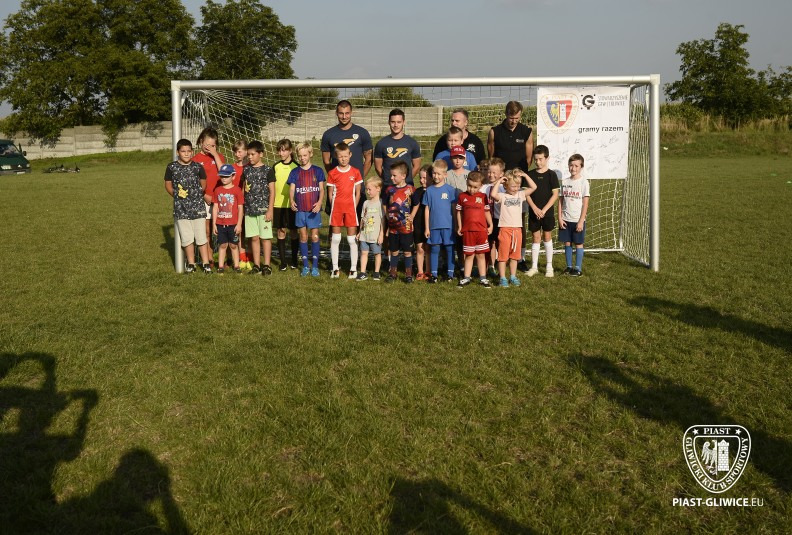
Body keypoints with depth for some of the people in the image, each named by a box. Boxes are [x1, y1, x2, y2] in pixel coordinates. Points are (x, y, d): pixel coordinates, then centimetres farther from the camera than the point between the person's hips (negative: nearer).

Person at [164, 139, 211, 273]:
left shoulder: (197, 167, 1)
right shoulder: (172, 167, 1)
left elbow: (203, 183, 13)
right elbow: (168, 184, 8)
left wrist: (198, 193, 3)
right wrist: (176, 194, -2)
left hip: (198, 206, 0)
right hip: (181, 208, 0)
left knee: (201, 236, 0)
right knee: (187, 238, 5)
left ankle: (206, 263, 8)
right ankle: (191, 264, 17)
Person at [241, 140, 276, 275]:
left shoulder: (268, 170, -3)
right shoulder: (246, 170, 9)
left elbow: (272, 192, -3)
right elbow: (243, 189, 16)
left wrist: (270, 210, -8)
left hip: (263, 209, -4)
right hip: (249, 210, 4)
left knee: (265, 237, -1)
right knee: (254, 238, 7)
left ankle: (267, 265, 5)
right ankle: (257, 265, 14)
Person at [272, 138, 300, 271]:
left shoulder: (296, 167, -1)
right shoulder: (276, 167, 6)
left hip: (292, 205, -2)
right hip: (278, 204, 2)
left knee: (293, 232, 5)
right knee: (281, 232, 4)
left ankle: (294, 260, 17)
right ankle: (282, 261, 11)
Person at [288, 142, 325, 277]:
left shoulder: (317, 171, 3)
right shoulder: (295, 172, 6)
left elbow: (321, 189, 0)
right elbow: (292, 189, -1)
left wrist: (320, 202, -18)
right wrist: (291, 201, -22)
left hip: (314, 210, -1)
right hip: (300, 210, 1)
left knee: (315, 236, 0)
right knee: (303, 237, 6)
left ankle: (315, 266, 9)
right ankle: (305, 266, 14)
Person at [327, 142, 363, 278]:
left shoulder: (355, 172, 3)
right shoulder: (333, 173, 3)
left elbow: (357, 193, 5)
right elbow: (330, 193, 6)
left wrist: (353, 207, -2)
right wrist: (334, 207, -2)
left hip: (350, 208, 0)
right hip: (336, 208, 1)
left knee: (352, 239, 1)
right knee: (335, 238, 4)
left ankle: (353, 268, 8)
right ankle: (335, 268, 11)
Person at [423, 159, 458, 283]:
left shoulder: (450, 190, -1)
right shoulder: (429, 190, 4)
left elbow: (454, 208, 3)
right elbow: (427, 210, 6)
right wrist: (426, 228, 4)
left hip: (448, 225, -1)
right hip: (434, 226, 2)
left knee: (449, 249, 5)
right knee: (434, 250, 6)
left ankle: (450, 273, 15)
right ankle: (434, 275, 12)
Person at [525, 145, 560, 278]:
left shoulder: (551, 174, -4)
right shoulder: (530, 174, 2)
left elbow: (555, 194, -7)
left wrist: (544, 210, -13)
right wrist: (535, 208, -12)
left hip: (547, 212, -2)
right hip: (533, 212, 2)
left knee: (547, 237, 6)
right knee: (535, 238, 6)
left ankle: (549, 266, 13)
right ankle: (534, 266, 12)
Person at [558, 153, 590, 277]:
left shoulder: (583, 182, -5)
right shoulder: (564, 182, 5)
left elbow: (585, 203, -7)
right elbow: (560, 200, 7)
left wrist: (581, 221, -11)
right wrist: (560, 218, 0)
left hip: (578, 220, -3)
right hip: (565, 220, 4)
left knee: (578, 243, 3)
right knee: (567, 243, 8)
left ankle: (578, 268, 10)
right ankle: (569, 266, 19)